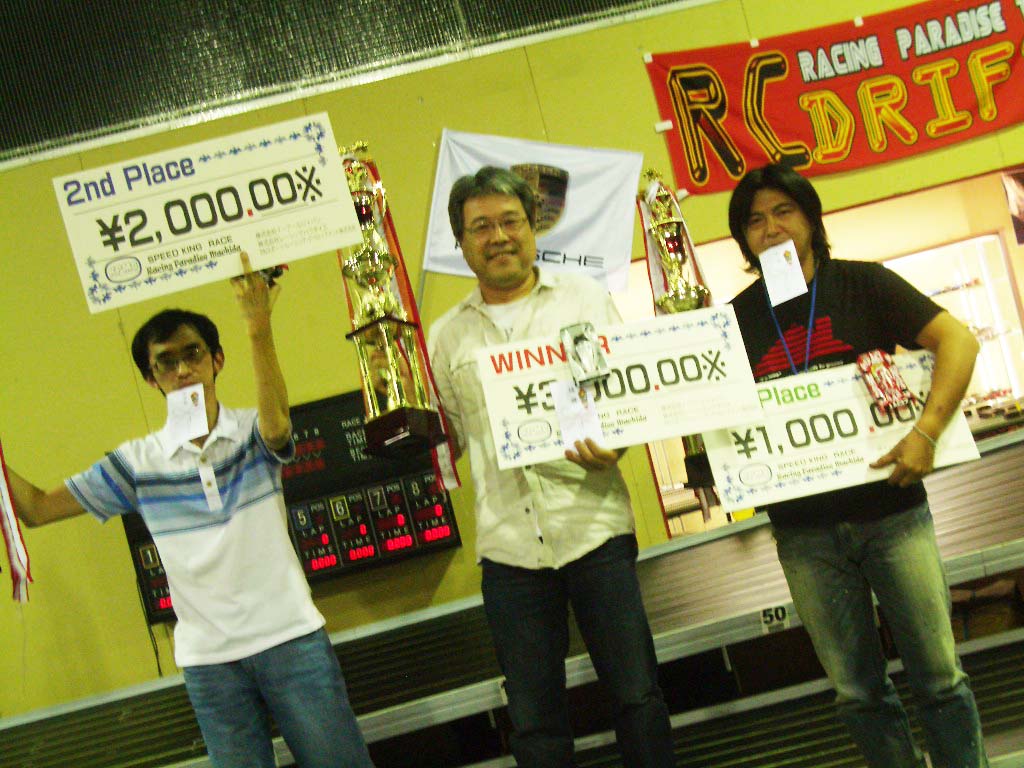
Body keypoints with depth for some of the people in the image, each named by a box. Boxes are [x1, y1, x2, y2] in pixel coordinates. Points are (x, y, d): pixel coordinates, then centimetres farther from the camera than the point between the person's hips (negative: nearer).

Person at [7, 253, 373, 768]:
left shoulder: (251, 433, -2)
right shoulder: (136, 463, 3)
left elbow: (276, 423, -28)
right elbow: (36, 508, 7)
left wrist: (259, 330, -43)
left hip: (290, 637, -2)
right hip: (209, 661, 2)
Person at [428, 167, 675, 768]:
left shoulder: (583, 298, 9)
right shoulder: (448, 335, 14)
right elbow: (446, 439, 16)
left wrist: (614, 444, -17)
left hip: (593, 525, -2)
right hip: (508, 543, 2)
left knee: (637, 692, 1)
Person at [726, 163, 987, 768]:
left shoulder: (862, 285, 0)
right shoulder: (737, 318, 6)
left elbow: (958, 340, -9)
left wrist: (926, 433, -21)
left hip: (891, 513, -2)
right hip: (805, 532, 2)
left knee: (939, 676, 2)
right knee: (858, 693, 8)